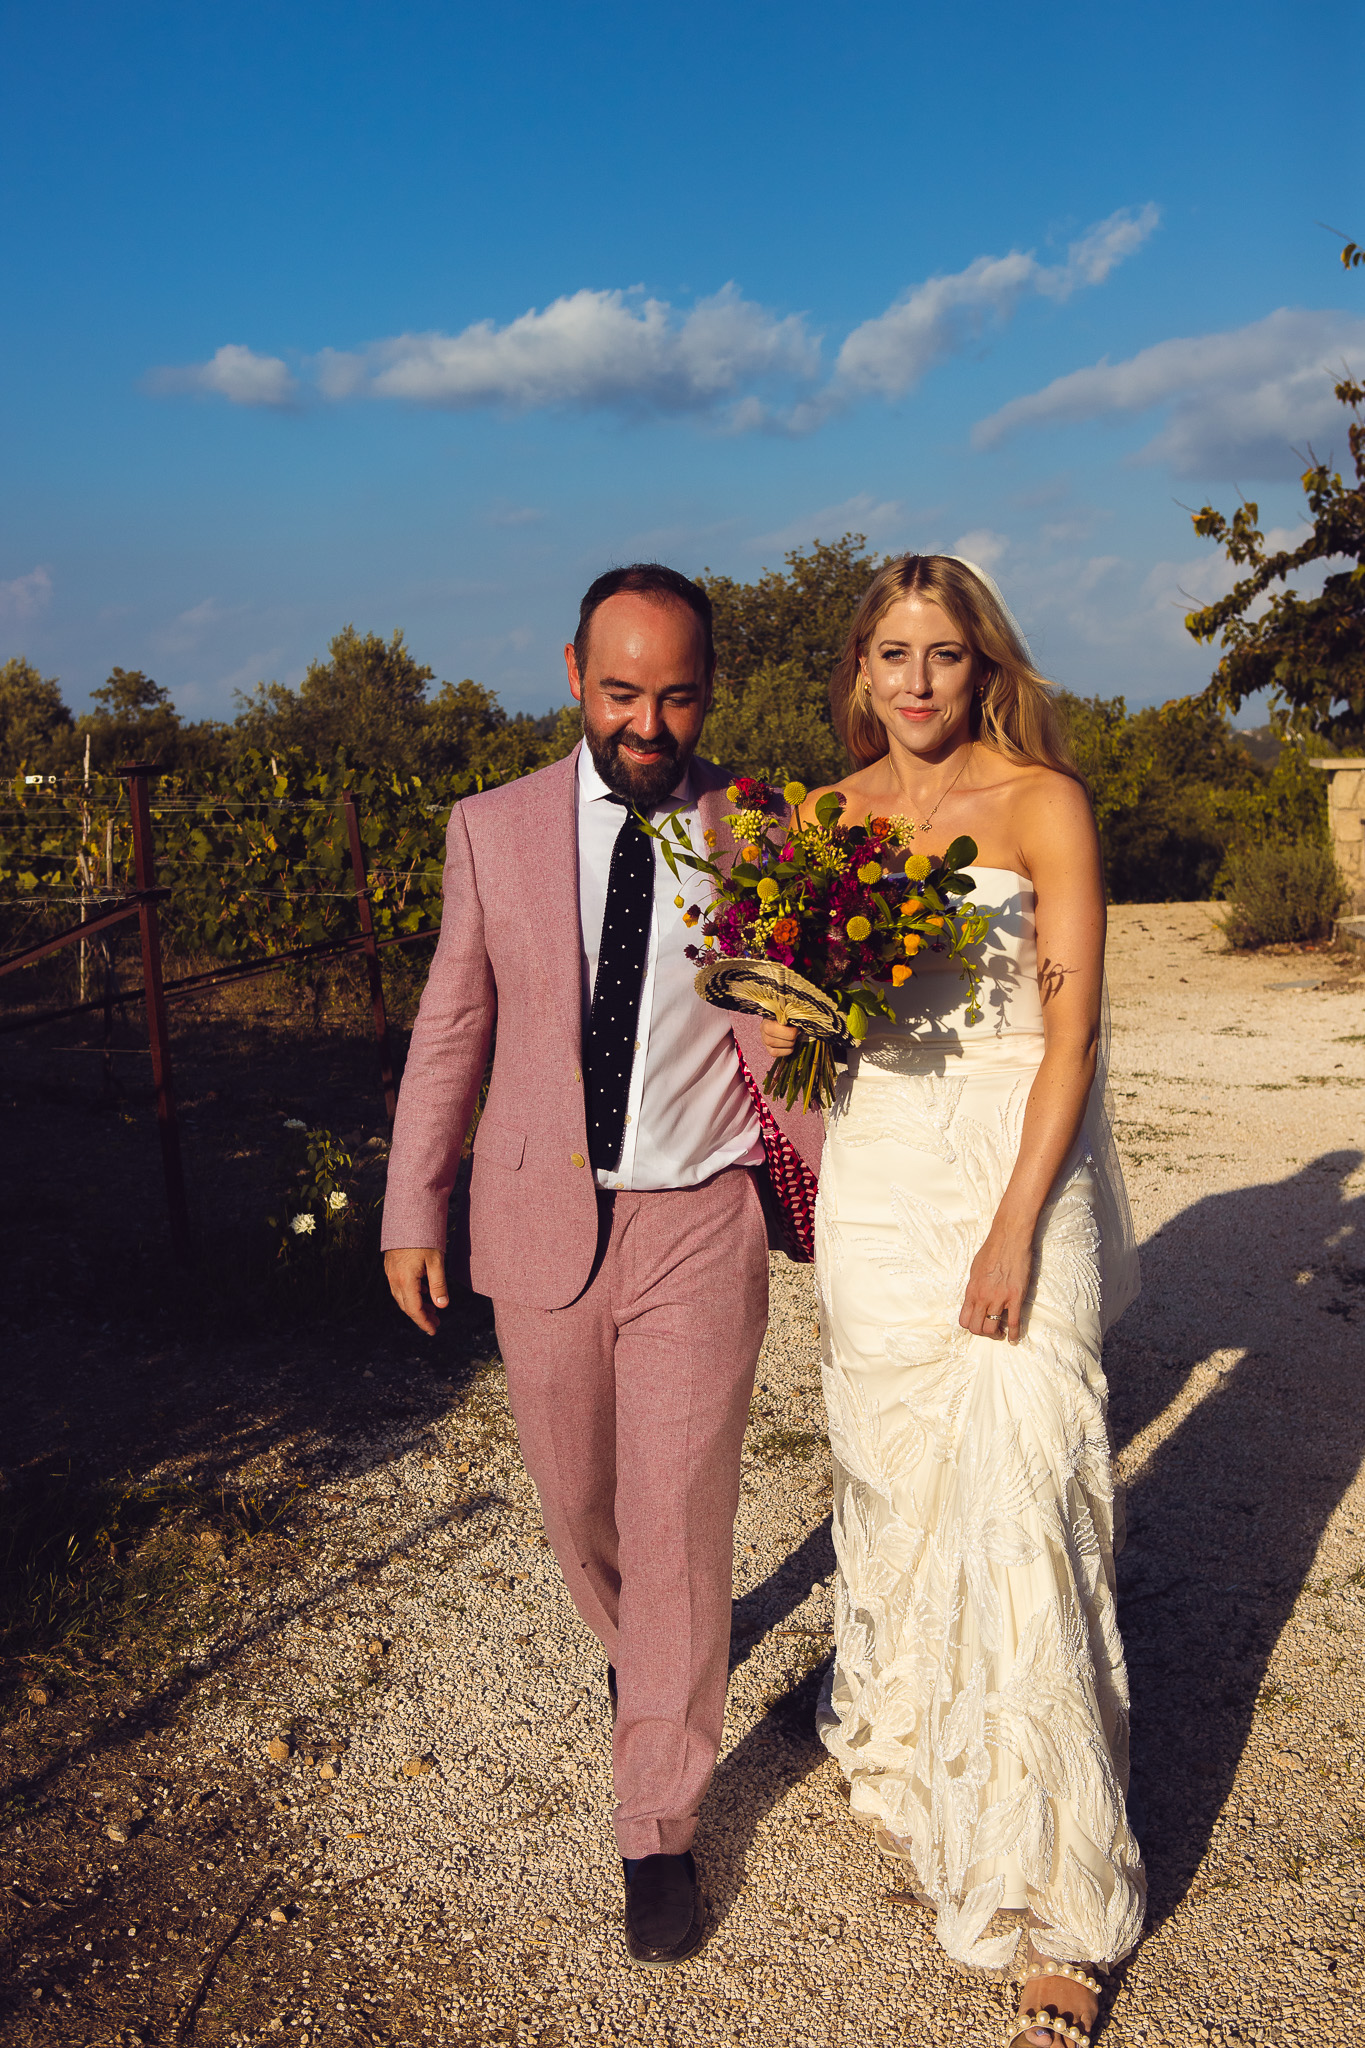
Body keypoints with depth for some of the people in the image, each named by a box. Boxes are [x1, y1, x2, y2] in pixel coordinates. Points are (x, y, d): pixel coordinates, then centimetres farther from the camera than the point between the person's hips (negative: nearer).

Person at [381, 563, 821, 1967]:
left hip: (700, 1229, -2)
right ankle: (632, 1651, 52)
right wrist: (411, 1211, 6)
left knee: (679, 1525, 3)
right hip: (539, 1224, 2)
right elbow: (451, 1027, 5)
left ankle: (658, 1834, 22)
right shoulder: (493, 829, 0)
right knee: (578, 1506, 18)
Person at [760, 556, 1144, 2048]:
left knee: (1018, 1504, -6)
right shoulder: (829, 819, 8)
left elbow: (1073, 1029, -9)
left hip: (1019, 1172, -4)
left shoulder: (1044, 803, -5)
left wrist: (1015, 1229, -15)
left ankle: (1059, 1900, 8)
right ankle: (908, 1752, 39)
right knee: (892, 1478, 13)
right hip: (876, 1180, 4)